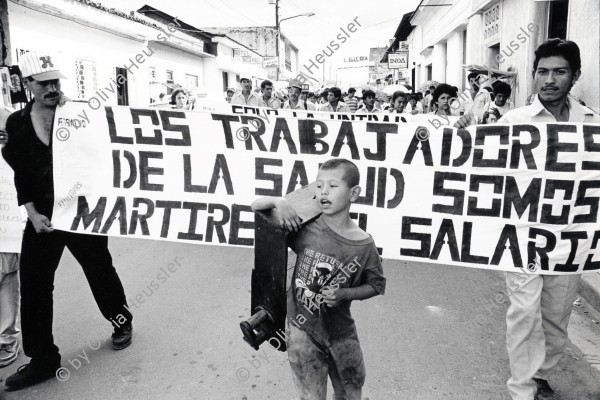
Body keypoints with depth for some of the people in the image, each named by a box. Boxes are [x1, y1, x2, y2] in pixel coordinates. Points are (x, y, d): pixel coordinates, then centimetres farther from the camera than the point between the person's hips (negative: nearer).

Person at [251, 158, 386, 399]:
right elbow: (255, 207, -7)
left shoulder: (364, 245, -14)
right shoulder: (305, 226, -14)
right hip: (302, 330, -1)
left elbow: (376, 285, 0)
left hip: (341, 332, 2)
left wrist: (344, 294, -16)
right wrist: (279, 201, -27)